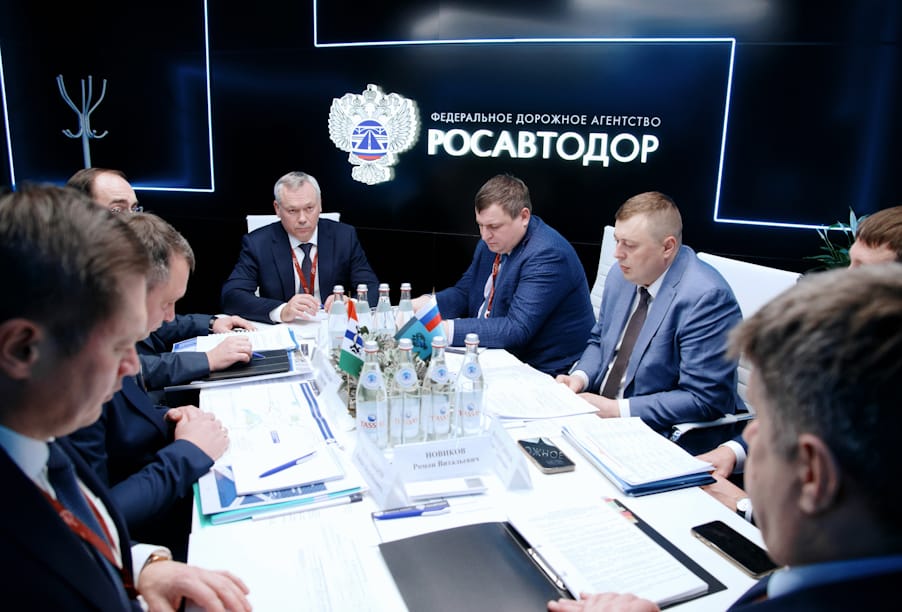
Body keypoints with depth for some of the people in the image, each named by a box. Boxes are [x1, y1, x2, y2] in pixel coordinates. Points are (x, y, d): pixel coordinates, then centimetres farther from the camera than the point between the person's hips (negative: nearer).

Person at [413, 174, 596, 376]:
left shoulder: (547, 255, -23)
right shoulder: (494, 241, 3)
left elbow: (518, 329, -29)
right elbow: (464, 292, 10)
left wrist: (449, 329, -36)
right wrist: (427, 304, -10)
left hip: (542, 372, -8)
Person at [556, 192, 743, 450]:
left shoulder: (705, 297, -21)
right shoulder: (623, 274, 3)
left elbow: (703, 399, -22)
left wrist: (617, 409, -23)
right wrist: (581, 376, -5)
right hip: (605, 412, 8)